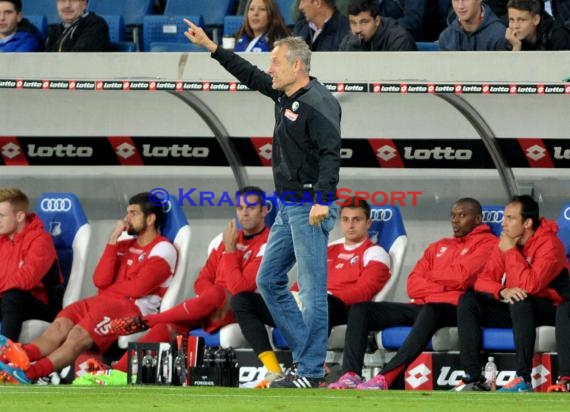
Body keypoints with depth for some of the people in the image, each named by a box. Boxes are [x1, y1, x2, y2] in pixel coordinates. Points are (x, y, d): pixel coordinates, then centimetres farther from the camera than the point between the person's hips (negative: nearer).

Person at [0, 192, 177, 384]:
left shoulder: (163, 249, 4)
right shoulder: (125, 245, 25)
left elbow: (138, 288, -7)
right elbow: (100, 280, 9)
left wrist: (108, 291, 8)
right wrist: (113, 240, 5)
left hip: (134, 309, -7)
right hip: (103, 303, 7)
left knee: (79, 335, -32)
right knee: (60, 325, -24)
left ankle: (29, 373, -54)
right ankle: (21, 358, -53)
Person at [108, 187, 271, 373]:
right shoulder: (230, 237, 16)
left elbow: (239, 288, -17)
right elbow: (202, 281, 13)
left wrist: (230, 249, -14)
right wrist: (212, 300, -9)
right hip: (214, 308, 6)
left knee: (216, 294, -37)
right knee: (168, 326, -22)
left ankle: (143, 322, -27)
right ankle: (117, 371, -31)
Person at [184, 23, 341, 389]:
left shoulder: (318, 103, -16)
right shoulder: (285, 94, 13)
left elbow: (330, 152, -24)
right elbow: (250, 75, 27)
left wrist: (322, 200, -33)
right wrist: (210, 46, 28)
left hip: (311, 209, -11)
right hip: (289, 207, 11)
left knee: (313, 290, -7)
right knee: (270, 280, 13)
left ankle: (313, 373, -4)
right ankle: (308, 356, 15)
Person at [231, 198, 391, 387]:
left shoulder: (374, 253, 10)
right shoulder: (329, 250, 28)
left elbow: (364, 290, -6)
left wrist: (330, 297, -20)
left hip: (341, 311, -7)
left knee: (322, 304, -44)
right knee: (241, 300, -7)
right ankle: (274, 372, -22)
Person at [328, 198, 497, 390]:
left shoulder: (487, 243, 6)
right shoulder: (439, 247, 27)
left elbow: (461, 277, -9)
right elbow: (413, 284, 14)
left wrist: (431, 276, 8)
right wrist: (440, 287, -6)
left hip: (453, 308, -7)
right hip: (421, 306, 7)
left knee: (430, 311, -42)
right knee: (360, 309, -8)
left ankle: (385, 378, -48)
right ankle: (351, 375, -25)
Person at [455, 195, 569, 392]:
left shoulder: (548, 243, -16)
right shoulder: (504, 243, 4)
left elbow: (530, 286, -28)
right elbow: (482, 281, 0)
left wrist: (511, 251, -20)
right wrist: (502, 291, -22)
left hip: (547, 310, -7)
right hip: (513, 308, 7)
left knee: (520, 301, -37)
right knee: (468, 301, -12)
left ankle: (524, 379, -36)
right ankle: (473, 379, -20)